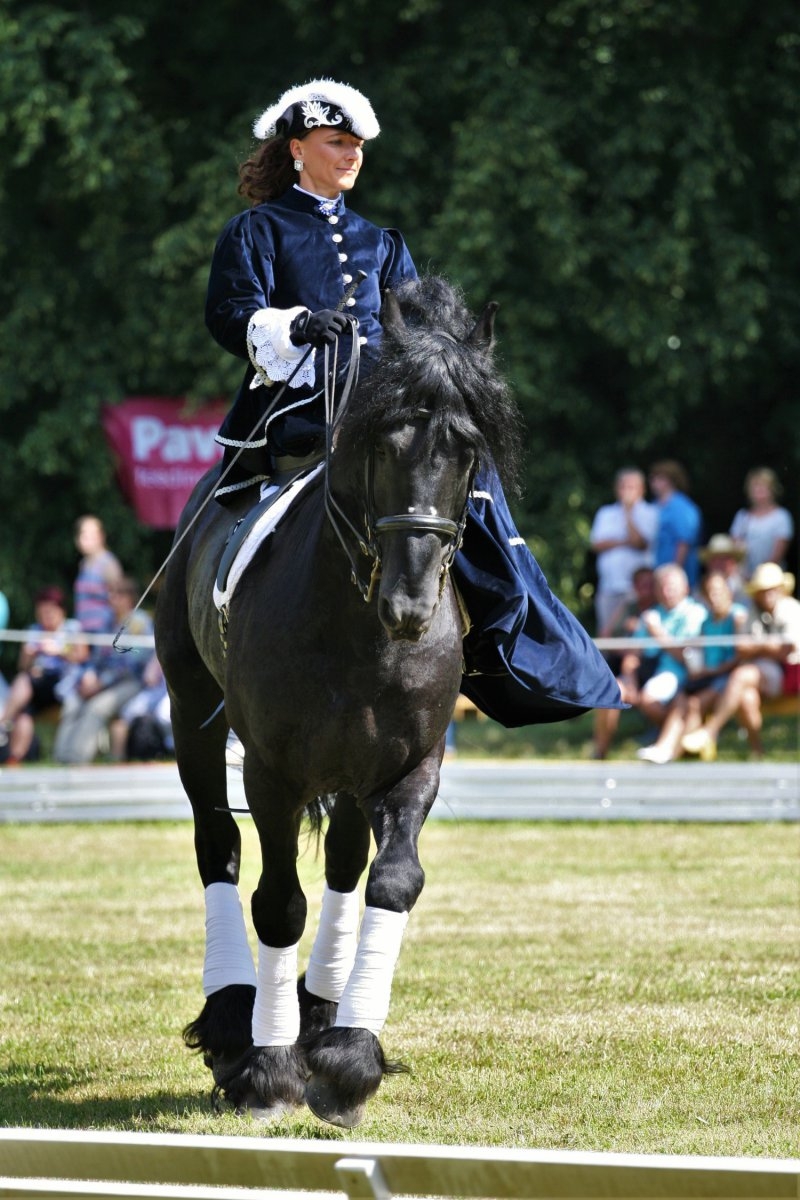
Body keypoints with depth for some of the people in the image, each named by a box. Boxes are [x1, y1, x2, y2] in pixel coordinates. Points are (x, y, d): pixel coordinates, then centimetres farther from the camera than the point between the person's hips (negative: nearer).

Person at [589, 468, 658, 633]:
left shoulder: (650, 513, 4)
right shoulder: (605, 513, 19)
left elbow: (640, 543, -9)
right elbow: (596, 544, 7)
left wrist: (628, 513, -5)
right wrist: (623, 542, -5)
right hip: (609, 586, 4)